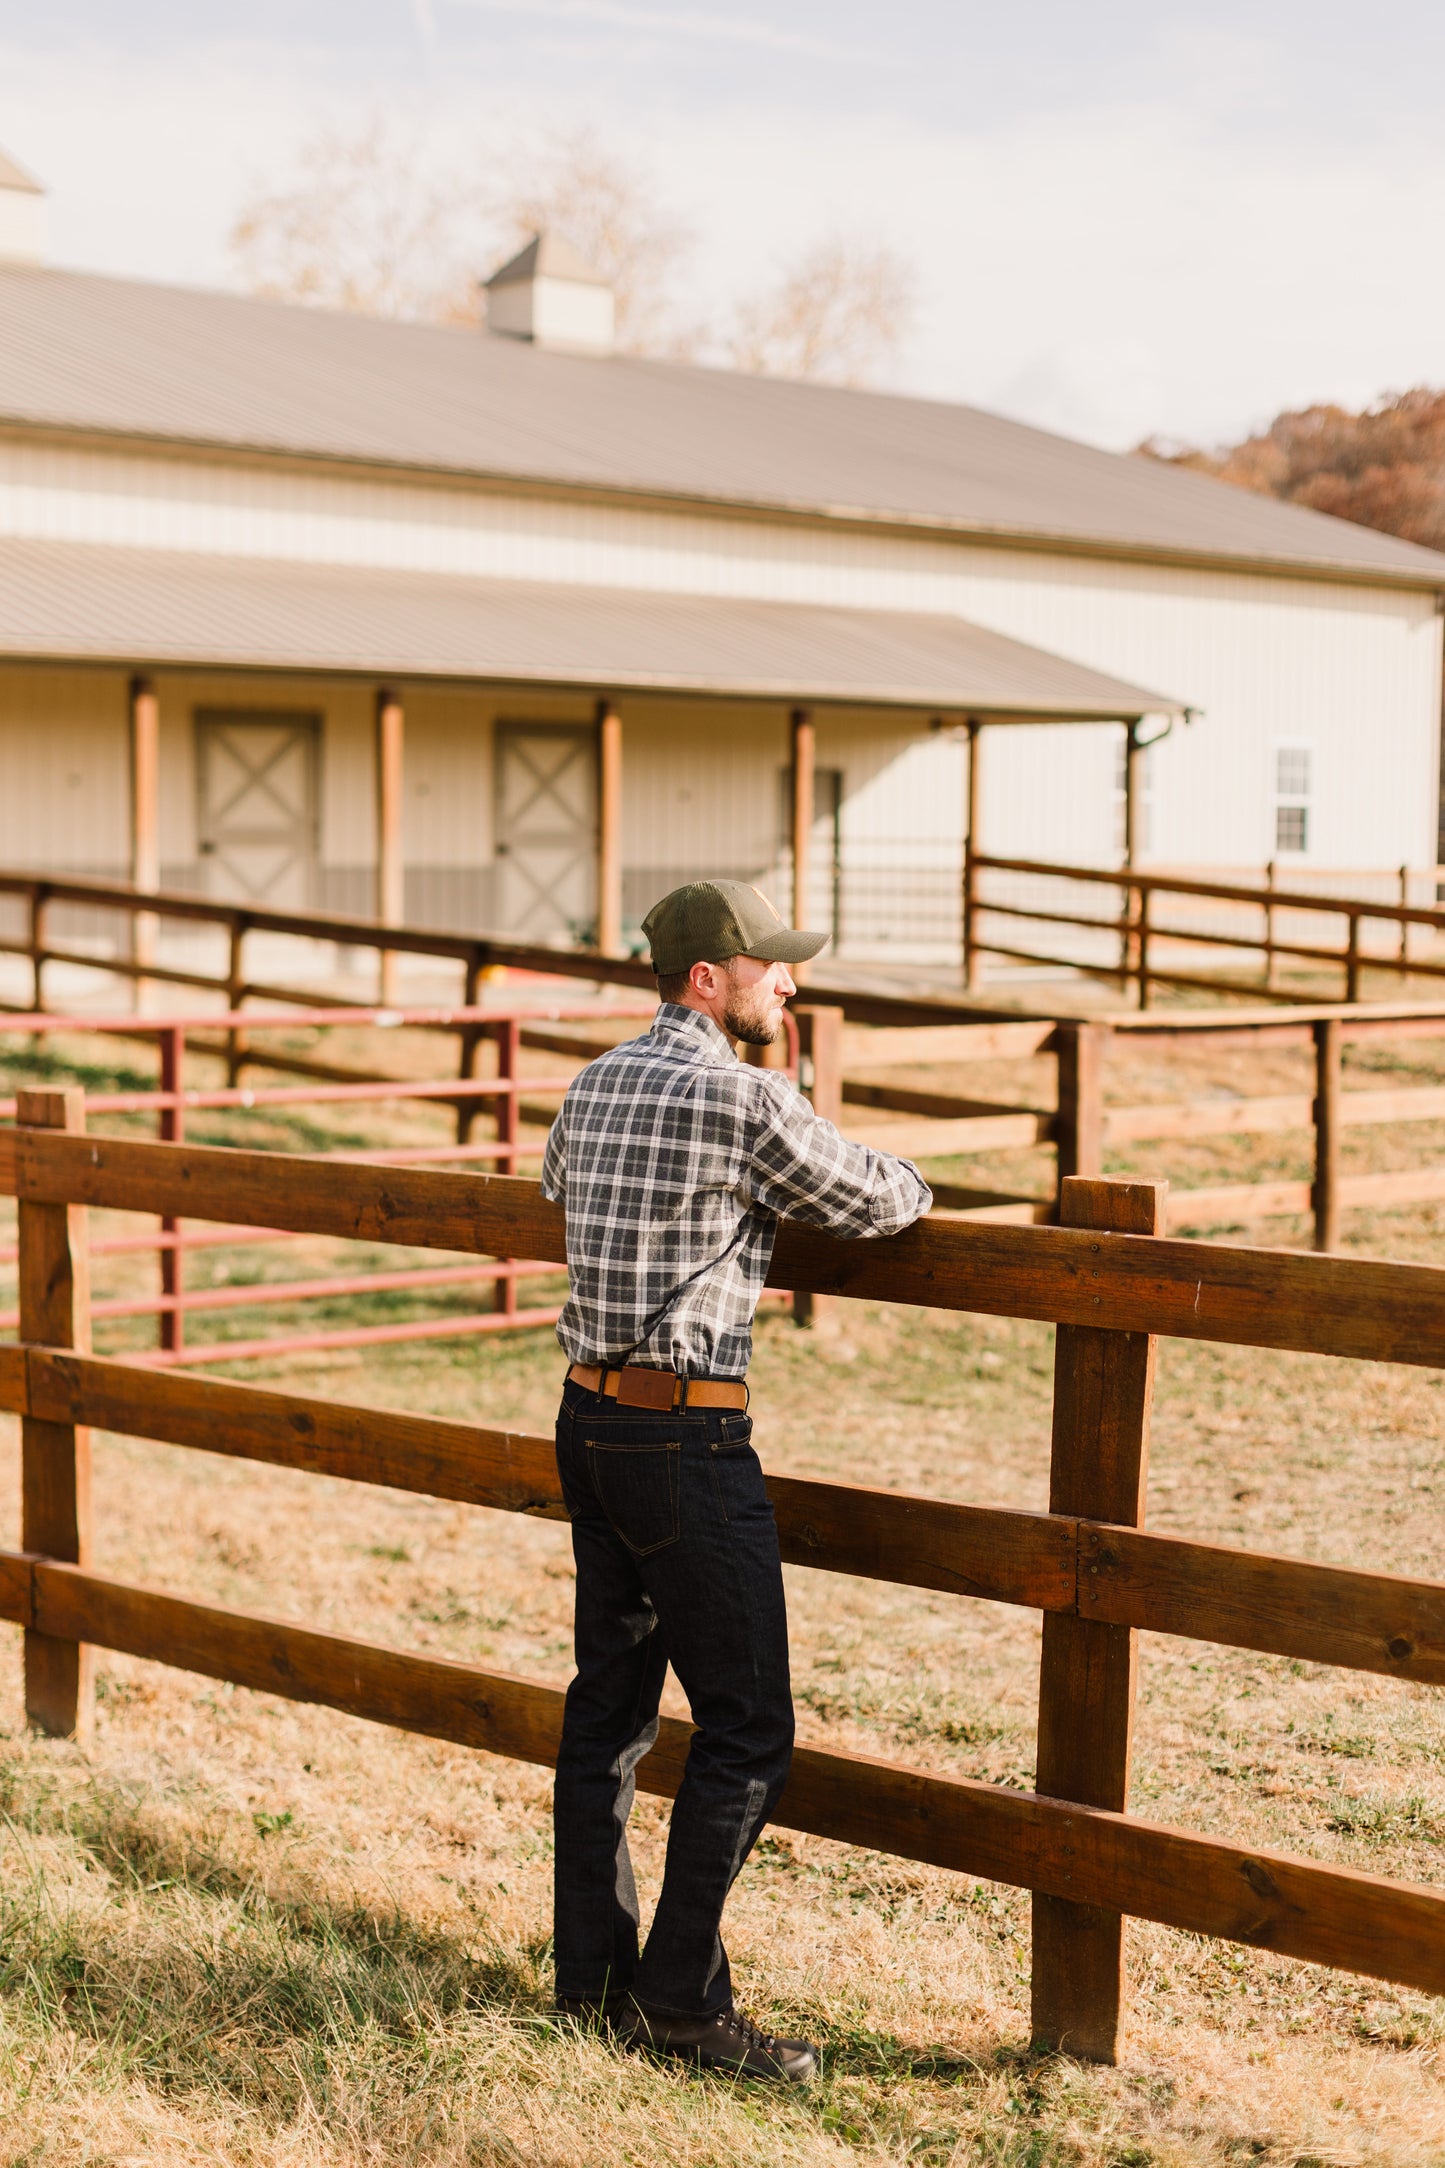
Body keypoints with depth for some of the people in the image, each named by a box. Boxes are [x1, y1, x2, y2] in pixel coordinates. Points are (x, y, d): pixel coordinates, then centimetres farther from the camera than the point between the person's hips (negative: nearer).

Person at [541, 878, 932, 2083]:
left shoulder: (592, 1088, 11)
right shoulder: (744, 1098, -13)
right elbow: (869, 1200, -3)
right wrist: (909, 1190, 20)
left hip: (588, 1419, 9)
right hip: (686, 1439, -9)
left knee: (607, 1709, 13)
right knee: (746, 1725, -1)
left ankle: (594, 1983, 20)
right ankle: (683, 1996, 3)